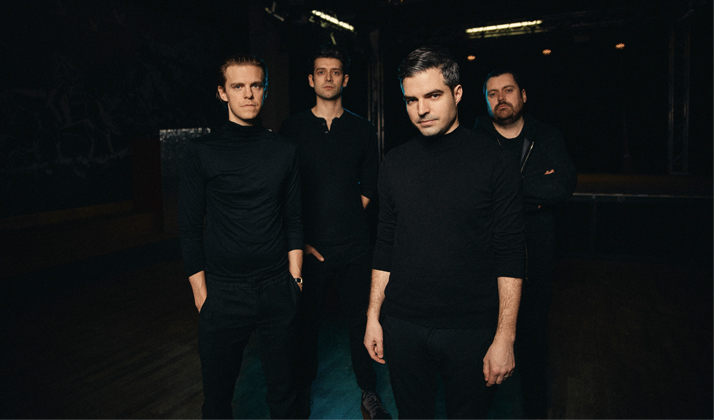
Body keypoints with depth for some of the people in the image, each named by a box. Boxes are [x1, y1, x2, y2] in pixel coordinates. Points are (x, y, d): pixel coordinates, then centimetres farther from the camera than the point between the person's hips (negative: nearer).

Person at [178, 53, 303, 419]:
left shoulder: (284, 151, 4)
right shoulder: (202, 152, -3)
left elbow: (293, 220, 8)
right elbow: (189, 229, -1)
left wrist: (295, 275, 4)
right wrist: (200, 292, -3)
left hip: (277, 288, 2)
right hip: (223, 291, -1)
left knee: (282, 386, 15)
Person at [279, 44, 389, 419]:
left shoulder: (363, 130, 7)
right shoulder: (292, 129, 2)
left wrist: (346, 222, 3)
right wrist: (300, 240, -5)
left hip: (355, 247, 1)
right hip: (309, 247, -1)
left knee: (361, 319, 9)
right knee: (306, 322, 10)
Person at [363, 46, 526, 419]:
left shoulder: (494, 162, -7)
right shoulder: (394, 163, 3)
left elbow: (510, 256, -7)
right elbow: (385, 246, 8)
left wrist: (505, 336, -10)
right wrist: (373, 316, 6)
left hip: (471, 330, -2)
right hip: (402, 326, 3)